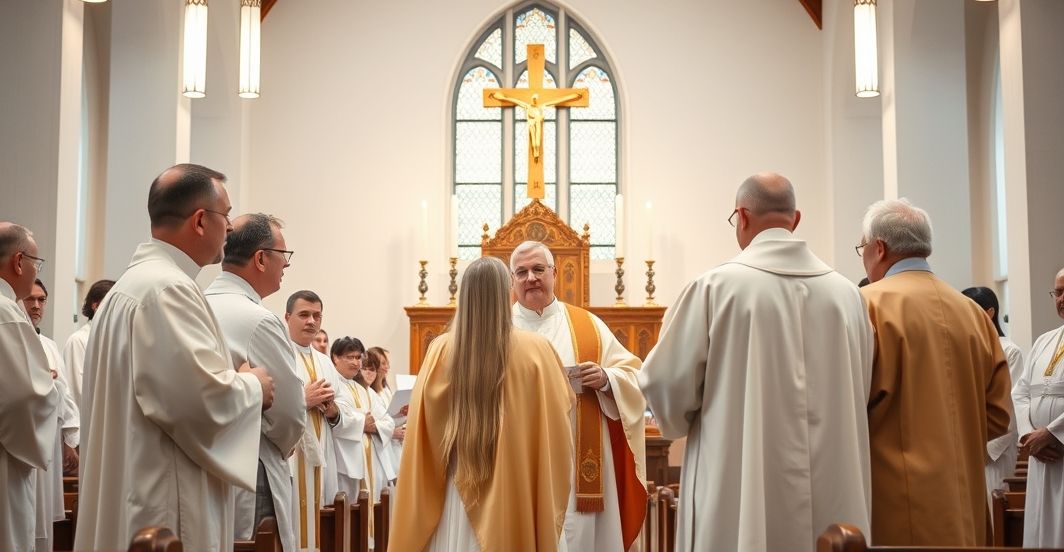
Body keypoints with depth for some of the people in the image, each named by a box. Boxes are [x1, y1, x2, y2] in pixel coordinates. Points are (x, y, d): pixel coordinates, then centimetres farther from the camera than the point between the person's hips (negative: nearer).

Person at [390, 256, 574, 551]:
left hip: (457, 494, 2)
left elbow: (422, 432, 7)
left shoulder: (440, 351, -4)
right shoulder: (535, 351, -10)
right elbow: (561, 406, 4)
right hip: (517, 494, -2)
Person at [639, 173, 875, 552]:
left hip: (740, 494, -3)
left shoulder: (716, 286, -10)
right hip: (833, 495, 4)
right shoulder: (846, 293, 3)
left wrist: (682, 423, 14)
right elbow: (858, 393, 11)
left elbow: (666, 382, -7)